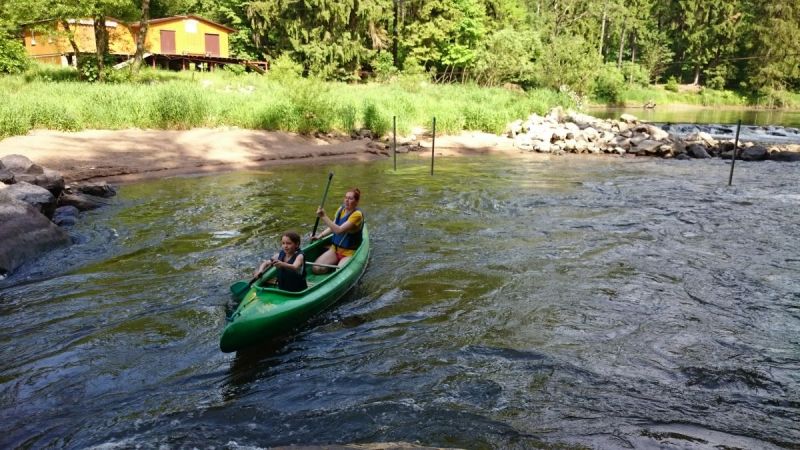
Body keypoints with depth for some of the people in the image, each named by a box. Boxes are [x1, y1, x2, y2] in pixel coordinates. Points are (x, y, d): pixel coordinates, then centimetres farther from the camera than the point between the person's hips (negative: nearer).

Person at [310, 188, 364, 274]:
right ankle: (336, 263, 12)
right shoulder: (341, 209, 5)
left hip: (349, 253, -6)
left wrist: (324, 216, -30)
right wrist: (320, 236, 8)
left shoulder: (357, 214, -18)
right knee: (316, 268, -12)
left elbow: (339, 230, -29)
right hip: (335, 248, 6)